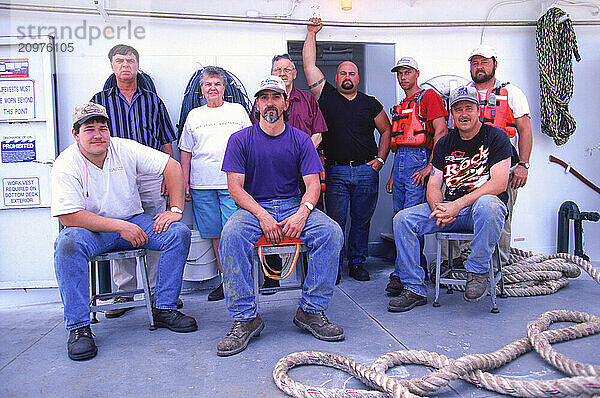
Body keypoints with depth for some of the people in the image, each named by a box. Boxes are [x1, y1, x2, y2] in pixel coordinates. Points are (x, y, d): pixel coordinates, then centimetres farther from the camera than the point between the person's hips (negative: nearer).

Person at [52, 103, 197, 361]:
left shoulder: (125, 149, -6)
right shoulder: (66, 165, -13)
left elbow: (172, 166, -6)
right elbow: (69, 216, -21)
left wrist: (176, 209, -15)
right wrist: (120, 227, -27)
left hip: (133, 222, 3)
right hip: (91, 229, -3)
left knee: (179, 232, -18)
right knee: (68, 243, -35)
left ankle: (163, 309, -11)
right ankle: (78, 327, -25)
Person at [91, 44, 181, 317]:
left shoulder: (152, 101, 16)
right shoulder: (100, 101, 14)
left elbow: (166, 142, 14)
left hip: (151, 176, 0)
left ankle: (159, 289, 9)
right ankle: (125, 292, 10)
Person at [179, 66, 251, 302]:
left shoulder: (238, 111, 11)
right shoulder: (194, 115, 16)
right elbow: (186, 152, 16)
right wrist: (184, 183, 7)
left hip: (233, 183, -2)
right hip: (202, 186, 3)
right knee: (215, 235, 4)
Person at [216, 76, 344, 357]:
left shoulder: (300, 139, 7)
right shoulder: (240, 139, 2)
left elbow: (313, 183, 0)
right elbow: (235, 187, -5)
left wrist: (302, 213, -22)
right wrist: (262, 216, -21)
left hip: (293, 205, 2)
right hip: (253, 207, -1)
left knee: (331, 232, -26)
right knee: (231, 235, -34)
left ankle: (311, 310, -14)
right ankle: (245, 317, -23)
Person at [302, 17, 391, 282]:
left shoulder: (370, 103, 11)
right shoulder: (326, 96, 7)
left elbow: (386, 130, 18)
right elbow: (309, 64, 5)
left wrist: (380, 158, 7)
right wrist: (312, 33, 7)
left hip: (366, 171, 2)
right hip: (336, 172, -1)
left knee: (362, 221, 7)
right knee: (335, 222, -1)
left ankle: (357, 263, 19)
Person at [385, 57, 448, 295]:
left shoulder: (429, 97, 2)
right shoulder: (400, 107, 26)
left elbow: (441, 132, -9)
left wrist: (430, 166, -18)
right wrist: (392, 175, 20)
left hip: (419, 159, -8)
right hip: (400, 161, 9)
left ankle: (402, 275, -10)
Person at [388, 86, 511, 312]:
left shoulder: (495, 137, -3)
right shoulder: (444, 144, 11)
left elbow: (499, 183, -15)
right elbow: (433, 185, 6)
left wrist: (457, 205, -23)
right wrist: (438, 208, -18)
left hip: (486, 204, -4)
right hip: (451, 209, 5)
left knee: (486, 204, -41)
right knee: (402, 219, -14)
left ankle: (478, 271, -21)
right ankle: (414, 288, -9)